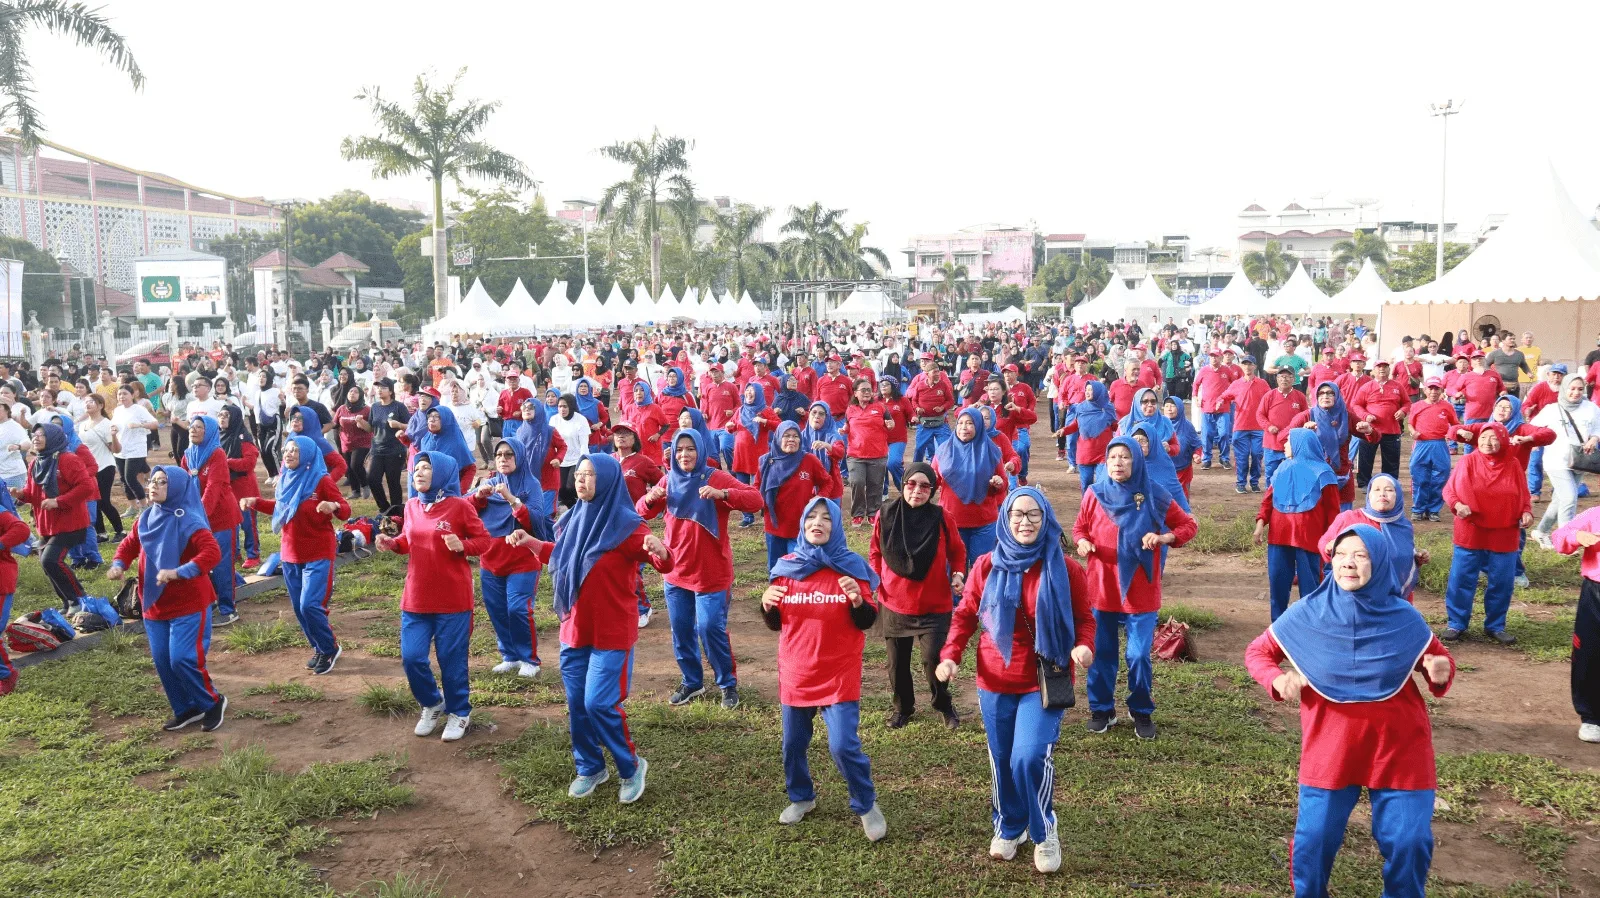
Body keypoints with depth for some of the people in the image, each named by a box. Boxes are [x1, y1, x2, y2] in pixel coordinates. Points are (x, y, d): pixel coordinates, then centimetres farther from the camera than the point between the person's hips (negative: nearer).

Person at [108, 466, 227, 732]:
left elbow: (213, 553, -29)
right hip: (154, 605, 7)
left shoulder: (189, 521, -18)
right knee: (163, 662, 9)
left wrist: (178, 572, -37)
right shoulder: (146, 518, 5)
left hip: (188, 605, -7)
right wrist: (118, 564, -4)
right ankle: (186, 710, 27)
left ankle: (213, 702, 13)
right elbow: (129, 544, 17)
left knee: (182, 660, -11)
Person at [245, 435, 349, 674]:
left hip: (318, 555, -7)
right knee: (298, 608, 11)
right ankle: (319, 649, 28)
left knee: (310, 606, -14)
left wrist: (334, 506, -35)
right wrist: (255, 502, 8)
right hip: (290, 555, 7)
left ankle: (330, 649, 7)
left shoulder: (322, 481, -13)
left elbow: (345, 511, -14)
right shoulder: (286, 479, 5)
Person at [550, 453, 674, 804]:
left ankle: (631, 766, 14)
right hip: (574, 629, 6)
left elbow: (665, 564, -25)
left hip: (612, 632, -6)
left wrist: (659, 549, -46)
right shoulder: (572, 520, 4)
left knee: (599, 703, -9)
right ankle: (589, 768, 31)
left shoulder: (625, 524, -15)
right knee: (576, 703, 11)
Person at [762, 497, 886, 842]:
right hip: (796, 674, 3)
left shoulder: (851, 567, -6)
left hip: (839, 675, -3)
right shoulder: (787, 567, 1)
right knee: (794, 743, 14)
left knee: (844, 746, -9)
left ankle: (866, 805, 15)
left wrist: (857, 600, -26)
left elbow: (866, 622, -6)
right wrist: (767, 605, -14)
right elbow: (776, 623, 8)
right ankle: (801, 797, 39)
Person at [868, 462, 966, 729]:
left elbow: (957, 551, 4)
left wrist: (958, 574, -13)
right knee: (897, 662, 15)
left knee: (933, 660, -6)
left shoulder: (941, 517, -10)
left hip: (934, 606, -2)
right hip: (893, 604, 2)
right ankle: (902, 707, 40)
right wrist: (875, 578, -5)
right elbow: (875, 552, 7)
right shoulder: (886, 514, -7)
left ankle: (944, 705, 23)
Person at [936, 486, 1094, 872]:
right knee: (1002, 762, 13)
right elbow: (965, 615, 4)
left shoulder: (1065, 569, -5)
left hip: (1044, 682, -2)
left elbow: (1083, 618, 2)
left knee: (1030, 758, -16)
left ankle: (1044, 832, 11)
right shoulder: (987, 566, -2)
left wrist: (1084, 645, -20)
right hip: (995, 682, 2)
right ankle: (1008, 828, 38)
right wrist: (950, 655, -10)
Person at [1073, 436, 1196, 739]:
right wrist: (1082, 542, -12)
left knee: (1139, 656, 0)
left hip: (1141, 593, -1)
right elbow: (1080, 527, 11)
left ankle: (1142, 712, 21)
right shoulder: (1095, 493, -2)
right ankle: (1102, 710, 27)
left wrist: (1164, 538, -15)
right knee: (1101, 654, 9)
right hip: (1101, 590, 2)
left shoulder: (1155, 495, -5)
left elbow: (1188, 525, 4)